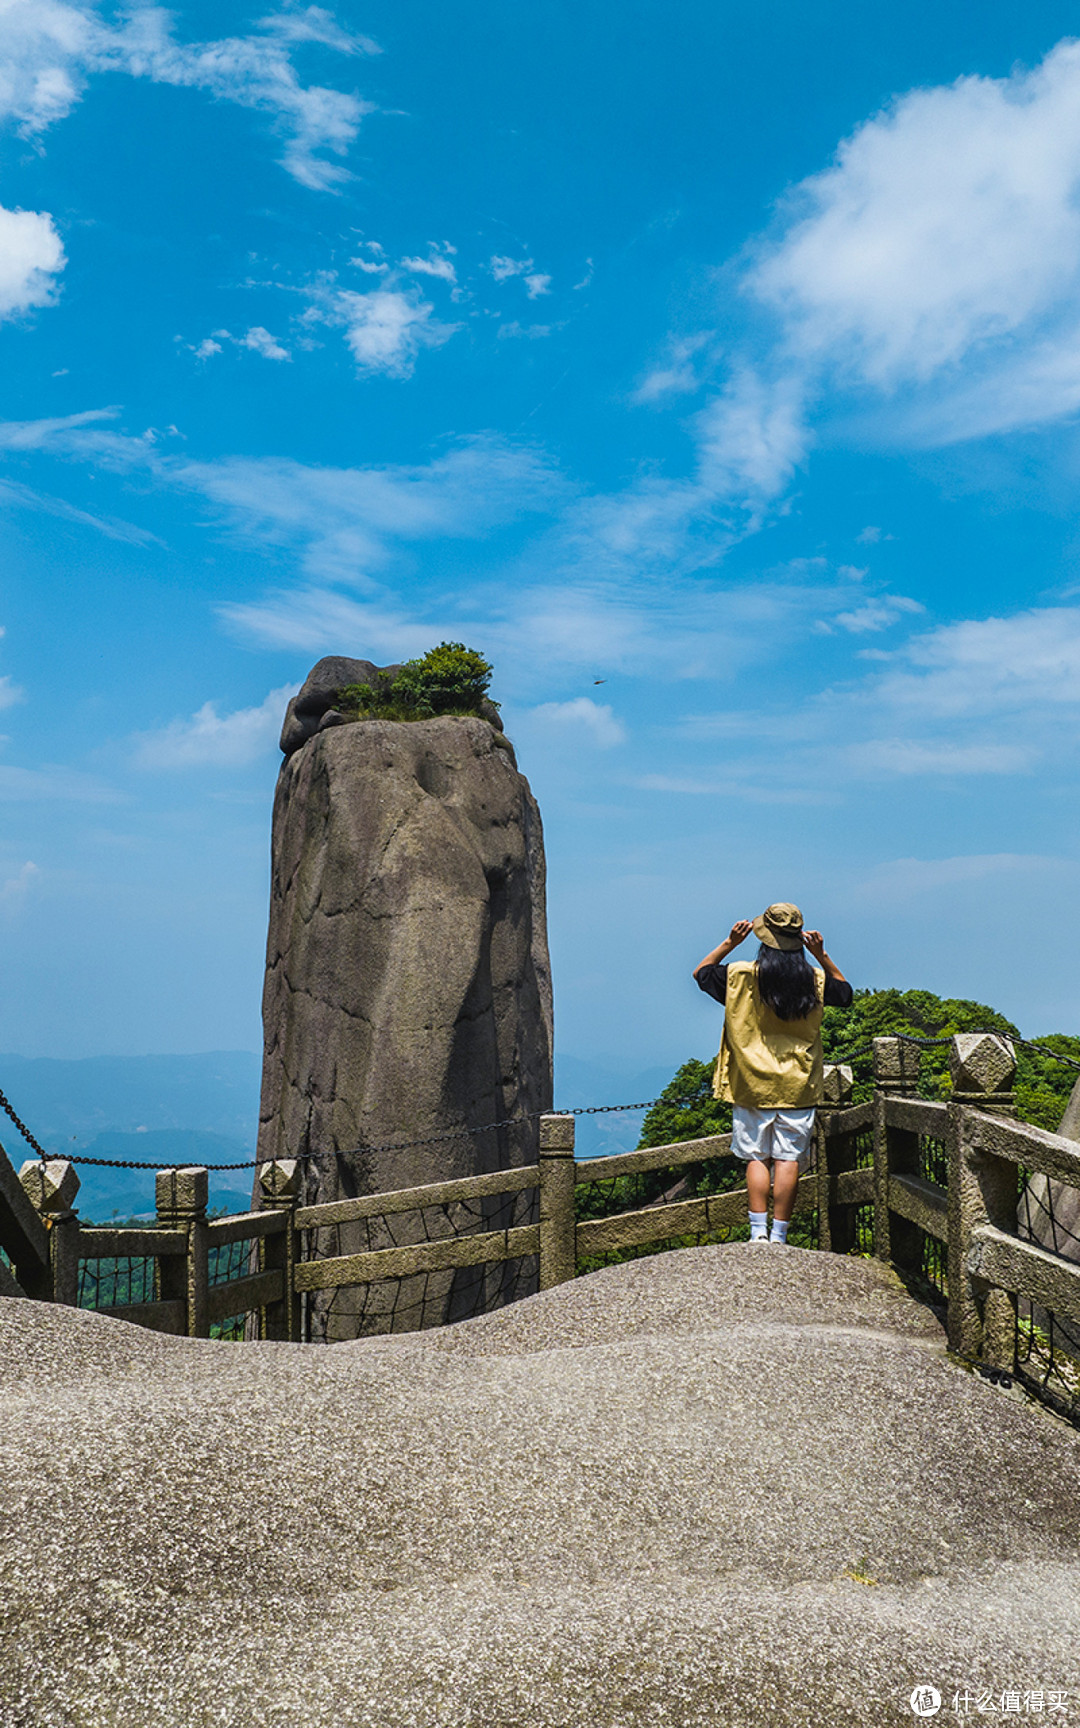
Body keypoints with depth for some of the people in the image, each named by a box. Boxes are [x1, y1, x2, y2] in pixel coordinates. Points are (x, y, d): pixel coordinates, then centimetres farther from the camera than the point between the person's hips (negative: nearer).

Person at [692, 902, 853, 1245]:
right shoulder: (814, 981, -3)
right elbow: (845, 993, 18)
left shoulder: (741, 976, -8)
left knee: (757, 1157, 6)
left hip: (752, 1084, 0)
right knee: (788, 1159, 2)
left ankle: (758, 1232, 0)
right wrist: (822, 956, 8)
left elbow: (701, 973, 10)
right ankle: (779, 1236, 2)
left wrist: (730, 943, 5)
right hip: (797, 1087, 1)